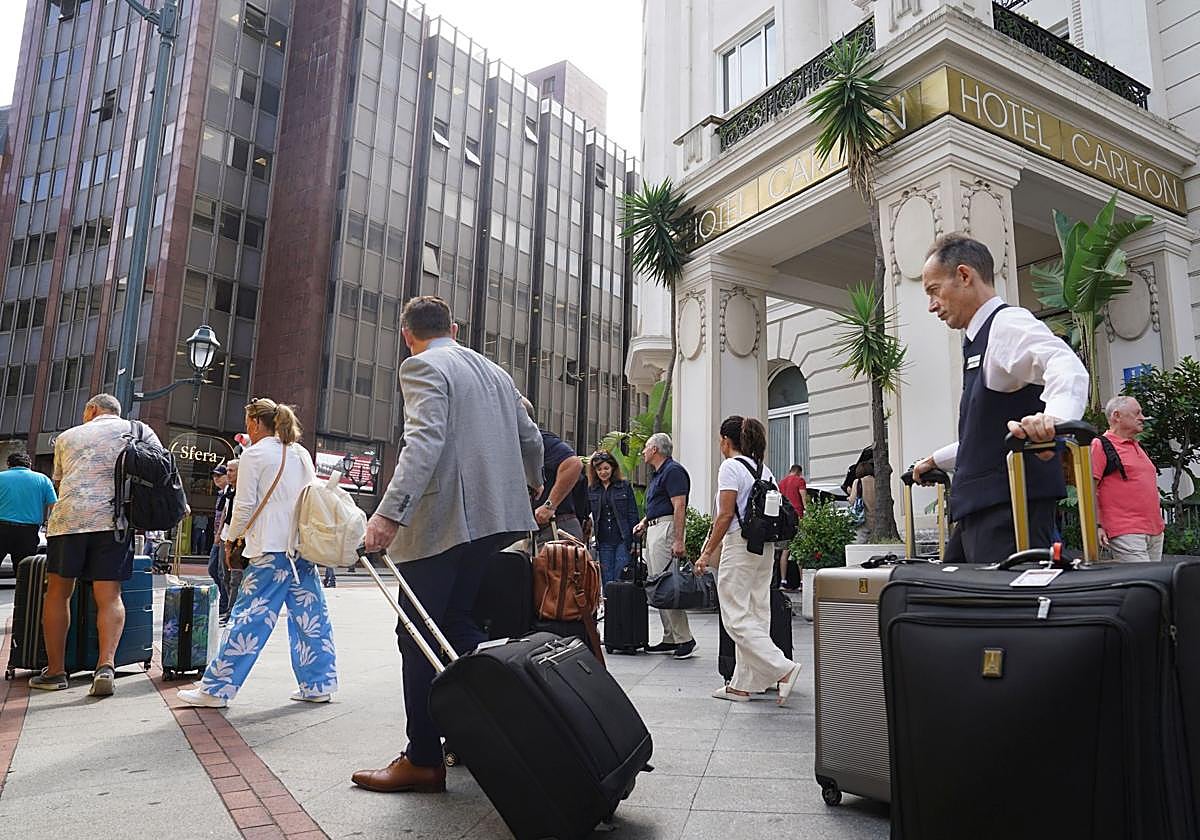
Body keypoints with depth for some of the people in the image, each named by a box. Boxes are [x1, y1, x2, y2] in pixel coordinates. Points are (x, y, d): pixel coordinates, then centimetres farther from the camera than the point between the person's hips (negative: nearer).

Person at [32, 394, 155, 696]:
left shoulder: (67, 437, 22)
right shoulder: (138, 431, 16)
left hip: (68, 516, 1)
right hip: (114, 518, -1)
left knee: (58, 592, 13)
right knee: (109, 596, 1)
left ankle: (55, 671, 15)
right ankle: (106, 664, -16)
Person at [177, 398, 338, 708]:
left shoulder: (254, 454, -4)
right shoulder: (302, 453, 14)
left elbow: (245, 506, -5)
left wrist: (232, 538, 10)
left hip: (270, 549, -6)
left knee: (250, 618, -3)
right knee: (310, 616, 9)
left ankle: (216, 688, 4)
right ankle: (317, 685, 14)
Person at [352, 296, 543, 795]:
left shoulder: (422, 367, -5)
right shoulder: (495, 371, 18)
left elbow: (425, 441, -21)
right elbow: (530, 440, 22)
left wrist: (389, 513, -28)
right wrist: (531, 482, 42)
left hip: (441, 521, -8)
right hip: (496, 520, 8)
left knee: (420, 638, 0)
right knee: (458, 624, 16)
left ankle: (423, 761, 6)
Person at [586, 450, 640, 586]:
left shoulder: (624, 486, 2)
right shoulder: (591, 489, 8)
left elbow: (633, 515, 2)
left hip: (623, 540, -2)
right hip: (603, 542, 2)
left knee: (621, 580, -3)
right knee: (606, 581, 4)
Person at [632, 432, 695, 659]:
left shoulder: (673, 470, -11)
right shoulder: (658, 473, 21)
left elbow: (679, 507, -19)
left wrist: (678, 541, -25)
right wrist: (644, 521, 14)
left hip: (667, 529, -11)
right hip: (654, 530, 11)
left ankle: (684, 639, -8)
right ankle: (670, 639, 13)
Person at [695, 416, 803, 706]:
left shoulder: (730, 467, -10)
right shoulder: (764, 469, 13)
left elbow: (726, 515, -16)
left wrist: (707, 552, -12)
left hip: (740, 546, -9)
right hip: (766, 548, 9)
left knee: (737, 618, -2)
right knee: (756, 615, 10)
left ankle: (783, 669, -10)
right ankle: (743, 684, 17)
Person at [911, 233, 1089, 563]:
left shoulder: (1008, 323, -7)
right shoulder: (980, 340, 23)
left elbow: (1067, 366, -29)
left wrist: (1056, 416, -49)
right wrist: (937, 460, 41)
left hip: (1010, 506, -10)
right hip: (979, 511, 10)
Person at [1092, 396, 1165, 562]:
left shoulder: (1137, 447, 22)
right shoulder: (1101, 446, -6)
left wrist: (1159, 521, 25)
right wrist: (1097, 526, -18)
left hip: (1155, 533, 9)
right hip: (1126, 534, -9)